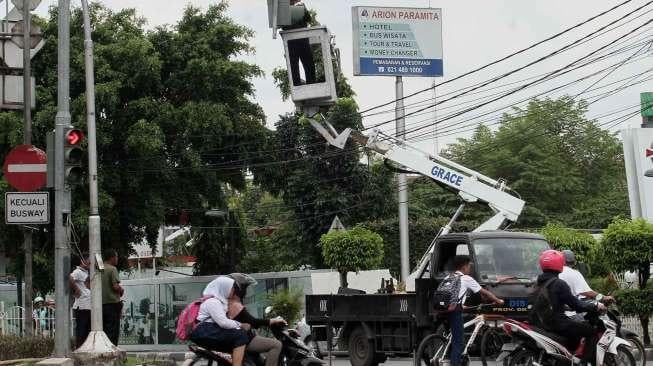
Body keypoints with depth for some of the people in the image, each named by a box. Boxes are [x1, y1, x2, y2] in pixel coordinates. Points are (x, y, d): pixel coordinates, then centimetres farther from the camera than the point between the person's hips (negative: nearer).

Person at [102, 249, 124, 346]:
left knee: (104, 329, 11)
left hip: (102, 304, 7)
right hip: (112, 302, -7)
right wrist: (121, 290, 3)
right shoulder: (112, 269, -10)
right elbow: (116, 286, -19)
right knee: (113, 330, -4)